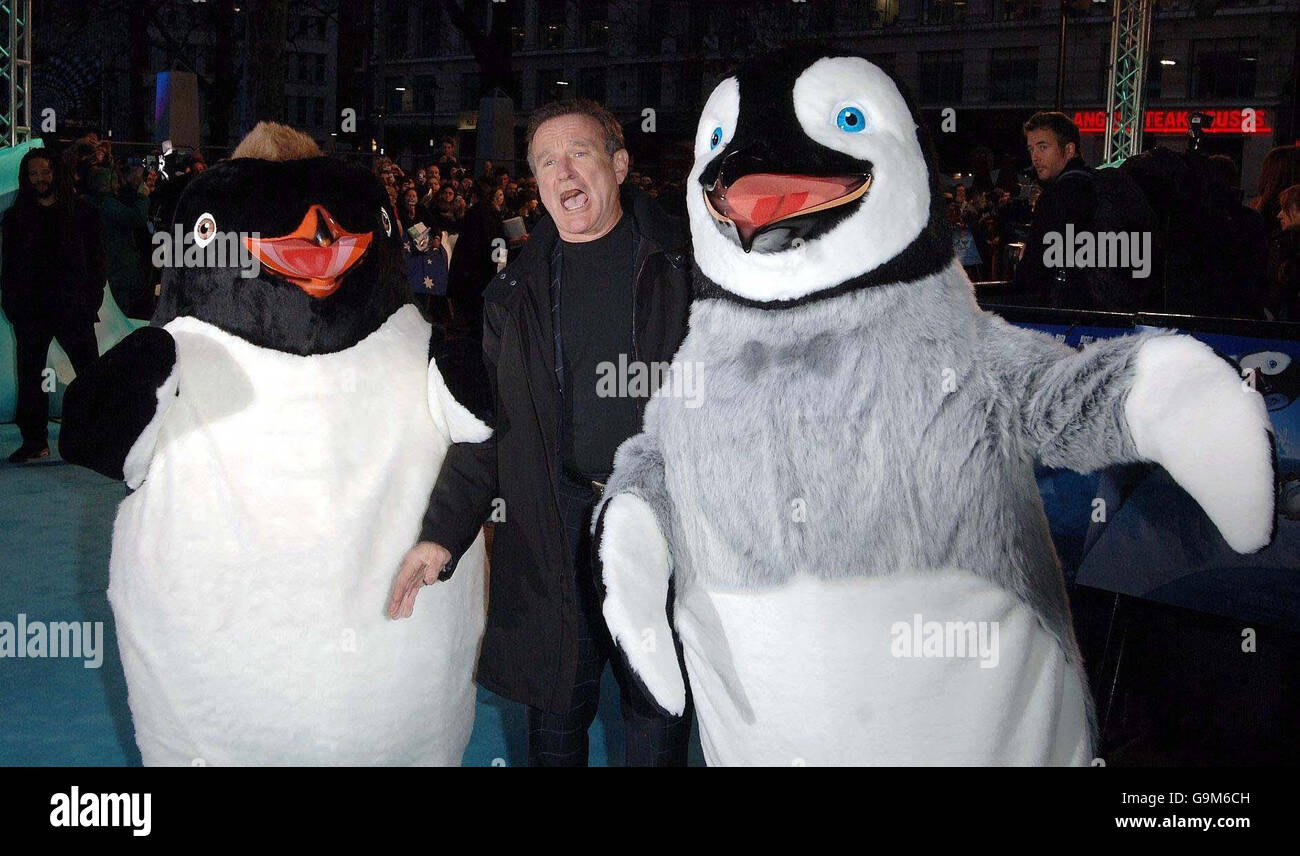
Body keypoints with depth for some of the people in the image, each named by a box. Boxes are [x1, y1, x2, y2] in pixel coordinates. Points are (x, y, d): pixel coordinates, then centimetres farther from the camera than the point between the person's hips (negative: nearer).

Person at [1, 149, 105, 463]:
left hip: (72, 307, -2)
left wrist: (92, 300, -4)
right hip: (30, 310, 3)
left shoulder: (82, 213, 6)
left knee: (91, 373, -5)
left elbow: (96, 259, 5)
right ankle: (35, 440, 14)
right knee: (30, 375, 6)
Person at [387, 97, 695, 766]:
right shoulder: (517, 291, 8)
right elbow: (489, 420, 8)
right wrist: (443, 533, -3)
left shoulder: (682, 266, 0)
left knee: (659, 708, 12)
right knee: (557, 710, 13)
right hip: (552, 529, 2)